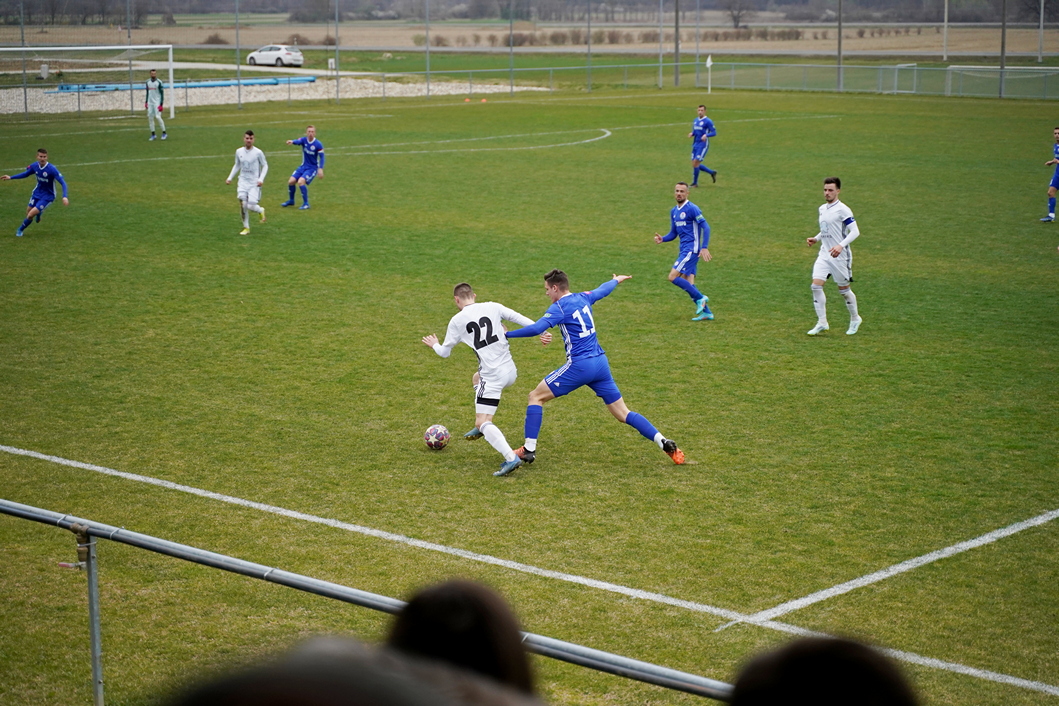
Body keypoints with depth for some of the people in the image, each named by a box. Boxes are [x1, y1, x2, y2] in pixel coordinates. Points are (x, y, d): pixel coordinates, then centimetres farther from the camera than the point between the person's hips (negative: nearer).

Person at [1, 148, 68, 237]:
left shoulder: (52, 169, -28)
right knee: (28, 212, 10)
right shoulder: (34, 166, -11)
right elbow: (26, 174, 10)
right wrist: (11, 177, 2)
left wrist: (64, 197, -41)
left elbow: (63, 182, -28)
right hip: (37, 192, 5)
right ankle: (39, 212, 45)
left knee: (30, 215, -12)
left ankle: (20, 230, 16)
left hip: (48, 196, -5)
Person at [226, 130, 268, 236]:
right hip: (243, 181, 3)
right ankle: (246, 228, 3)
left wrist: (261, 179, -11)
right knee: (242, 204, -11)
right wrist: (230, 177, 10)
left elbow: (265, 166, 1)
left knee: (251, 206, -12)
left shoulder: (258, 152, -7)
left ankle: (261, 211, 25)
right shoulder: (239, 152, 4)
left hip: (254, 183, -3)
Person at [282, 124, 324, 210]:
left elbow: (321, 157, -8)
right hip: (303, 166, 5)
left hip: (312, 168, -5)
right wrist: (292, 141, -56)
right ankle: (291, 201, 24)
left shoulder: (318, 144, -15)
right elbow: (298, 141, -31)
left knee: (301, 182, -25)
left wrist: (320, 169, -20)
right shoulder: (304, 140, -8)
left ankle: (306, 203, -11)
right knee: (291, 181, -2)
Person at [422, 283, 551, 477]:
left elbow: (444, 352, 11)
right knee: (477, 378, 36)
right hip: (511, 372, 6)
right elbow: (520, 318, -1)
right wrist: (542, 332, 1)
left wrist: (434, 345, 32)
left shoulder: (457, 321, -1)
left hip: (492, 377, -6)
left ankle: (511, 458, -25)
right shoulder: (493, 307, 6)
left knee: (483, 423, -4)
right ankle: (480, 428, 40)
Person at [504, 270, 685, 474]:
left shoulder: (559, 307, -8)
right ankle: (664, 443, 1)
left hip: (580, 365, -7)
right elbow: (603, 289, 34)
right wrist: (616, 280, 54)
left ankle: (529, 449, -1)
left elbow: (536, 328, -22)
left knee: (536, 396, 5)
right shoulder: (583, 298, 13)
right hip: (601, 363, 7)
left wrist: (507, 334, -15)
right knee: (623, 414, 11)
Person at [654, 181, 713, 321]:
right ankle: (706, 312, 9)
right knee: (688, 284, 4)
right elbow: (673, 234, 21)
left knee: (673, 277, -16)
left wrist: (704, 248, -22)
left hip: (691, 249, -9)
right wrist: (662, 239, 1)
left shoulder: (692, 209, -10)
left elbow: (705, 227, -14)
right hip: (684, 250, 9)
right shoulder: (674, 212, 16)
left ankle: (700, 298, -6)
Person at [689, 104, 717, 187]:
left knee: (696, 163, -11)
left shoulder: (708, 121, -8)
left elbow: (714, 132, -10)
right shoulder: (695, 120, 14)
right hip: (695, 144, 8)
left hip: (703, 145, -8)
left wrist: (706, 135, -28)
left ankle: (695, 183, 2)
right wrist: (691, 134, 0)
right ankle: (712, 173, 25)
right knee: (694, 164, 7)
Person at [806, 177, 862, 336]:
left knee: (843, 289, 5)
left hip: (840, 256, -6)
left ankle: (855, 319, 28)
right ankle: (822, 323, -3)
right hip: (824, 255, 6)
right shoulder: (822, 209, 11)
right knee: (816, 286, -9)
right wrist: (816, 239, 7)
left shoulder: (842, 210, -12)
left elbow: (855, 231, -17)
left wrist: (841, 245, -29)